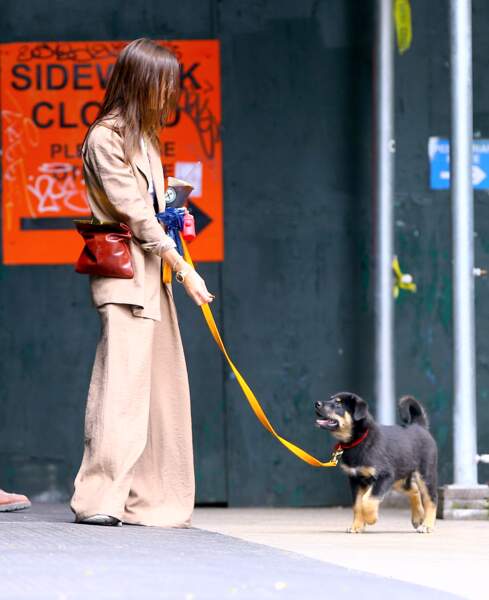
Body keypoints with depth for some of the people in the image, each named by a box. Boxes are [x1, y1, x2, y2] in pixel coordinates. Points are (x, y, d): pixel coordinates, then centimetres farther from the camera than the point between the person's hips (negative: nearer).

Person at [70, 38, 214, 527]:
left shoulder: (142, 137, 18)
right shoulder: (104, 138, -10)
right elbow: (134, 213, -13)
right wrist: (184, 269, -12)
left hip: (151, 276, 9)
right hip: (124, 276, -9)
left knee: (162, 389, 7)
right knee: (122, 382, -13)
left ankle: (149, 502, 9)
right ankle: (97, 498, -12)